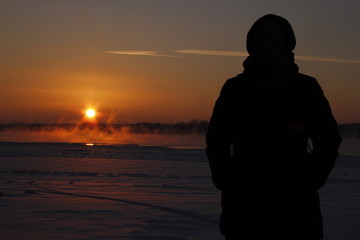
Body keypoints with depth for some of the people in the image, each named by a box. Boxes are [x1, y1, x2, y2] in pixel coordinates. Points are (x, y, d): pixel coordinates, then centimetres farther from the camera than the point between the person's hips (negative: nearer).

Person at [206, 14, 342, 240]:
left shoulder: (306, 87, 1)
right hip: (243, 204, 1)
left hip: (294, 205, -1)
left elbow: (329, 139, 7)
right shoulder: (235, 88, 4)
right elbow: (216, 139, 12)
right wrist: (225, 181, 3)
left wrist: (310, 182, -2)